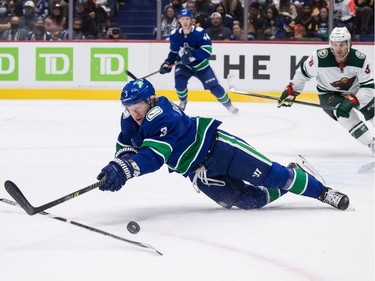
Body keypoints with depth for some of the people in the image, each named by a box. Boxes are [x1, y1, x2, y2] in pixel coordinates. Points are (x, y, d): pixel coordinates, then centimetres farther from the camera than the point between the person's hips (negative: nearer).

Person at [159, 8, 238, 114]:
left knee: (214, 87, -4)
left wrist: (191, 55, -41)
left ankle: (228, 104, 22)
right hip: (184, 65, 2)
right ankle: (183, 101, 6)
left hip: (201, 65, -2)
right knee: (179, 82, -25)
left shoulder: (199, 32, -24)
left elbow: (207, 51, -31)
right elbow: (173, 52, 7)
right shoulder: (174, 35, -11)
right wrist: (167, 63, -6)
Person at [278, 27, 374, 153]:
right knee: (345, 114, -28)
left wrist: (351, 101, -38)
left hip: (354, 91, 2)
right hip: (329, 94, -2)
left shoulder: (360, 59, -28)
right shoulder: (320, 57, -29)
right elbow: (303, 72, -10)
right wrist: (291, 91, -6)